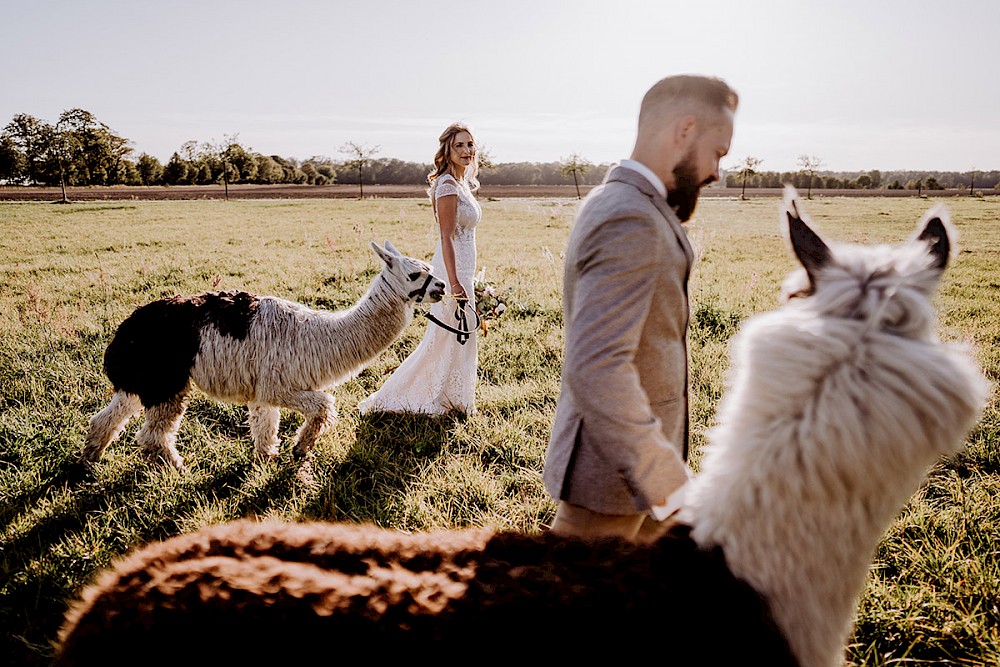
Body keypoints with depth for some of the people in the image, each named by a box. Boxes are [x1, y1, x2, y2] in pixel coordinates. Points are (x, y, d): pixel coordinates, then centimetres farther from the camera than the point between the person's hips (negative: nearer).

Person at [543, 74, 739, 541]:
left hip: (636, 461, 10)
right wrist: (670, 487, -31)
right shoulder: (630, 222, -25)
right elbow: (596, 370, -33)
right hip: (609, 481, -10)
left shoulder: (613, 202, 9)